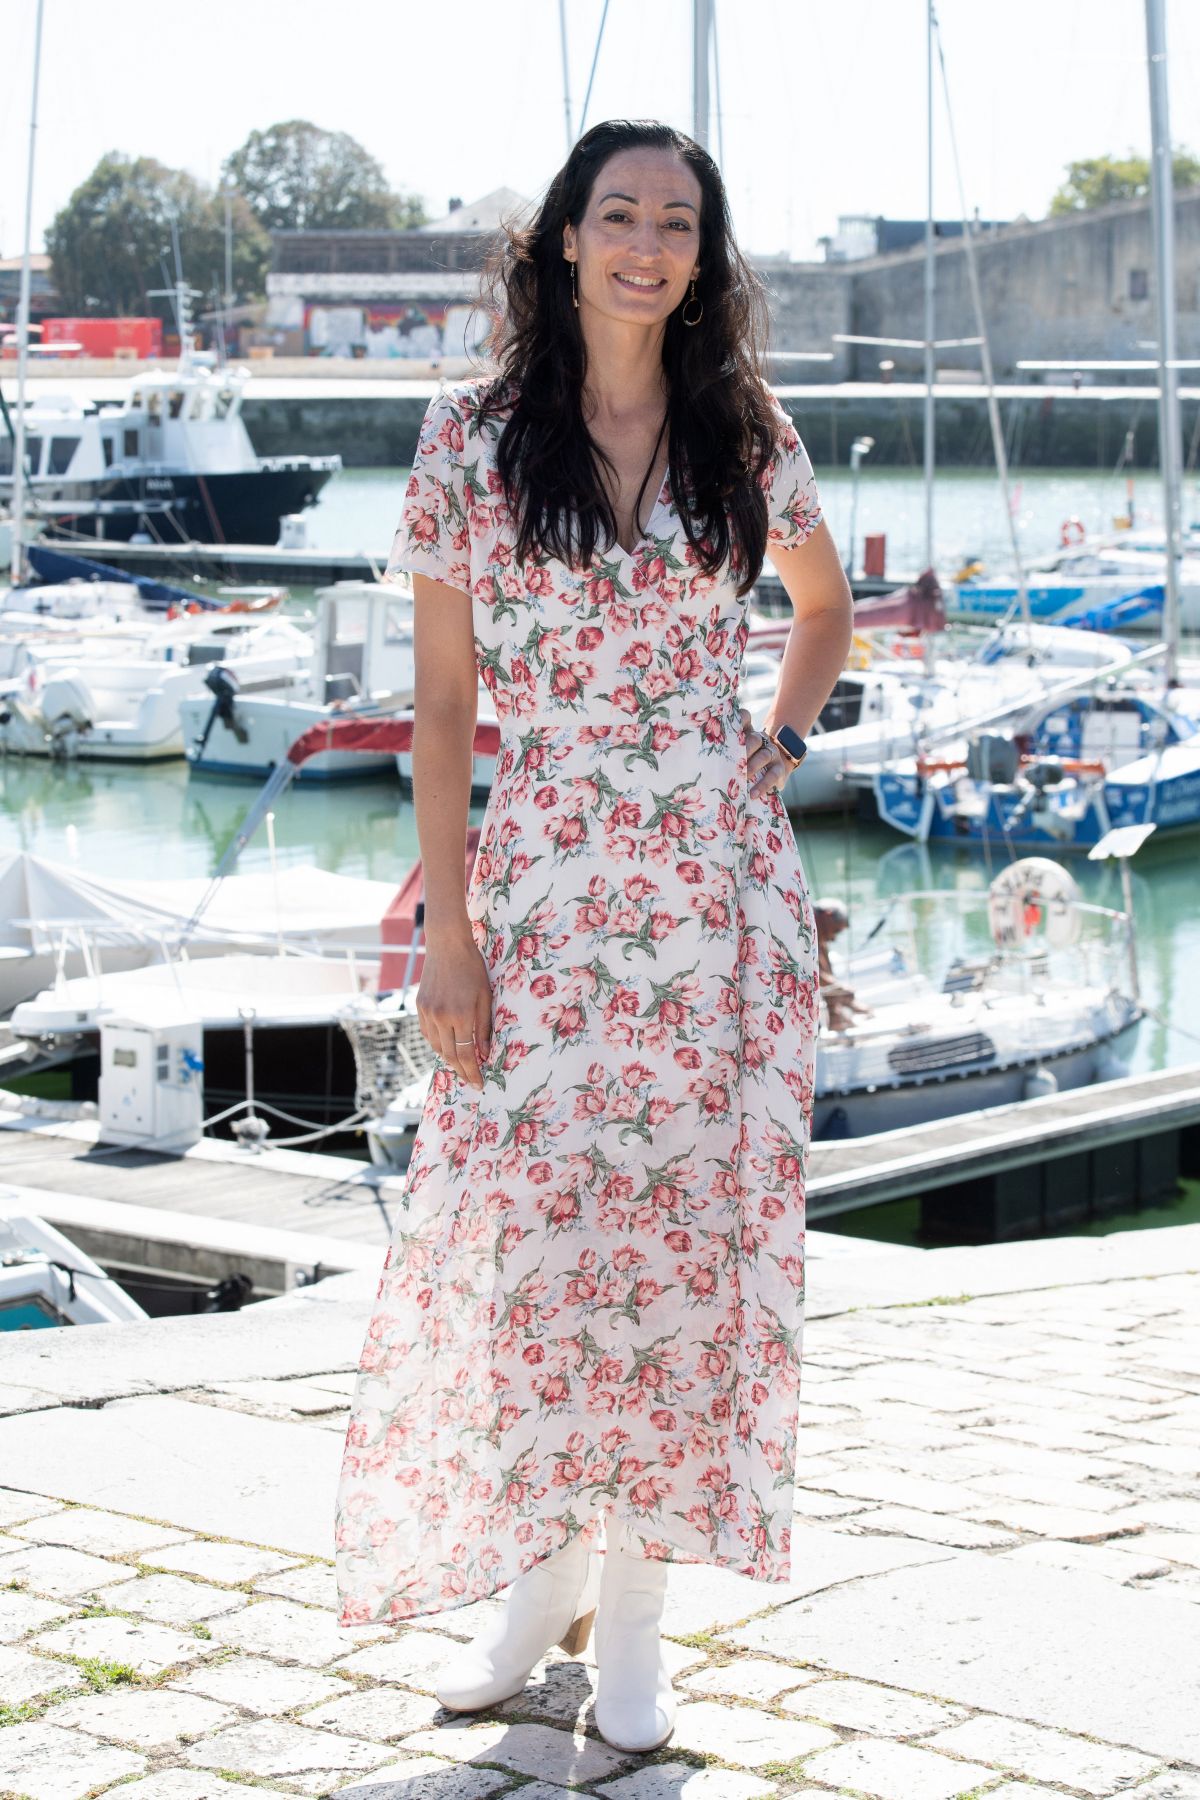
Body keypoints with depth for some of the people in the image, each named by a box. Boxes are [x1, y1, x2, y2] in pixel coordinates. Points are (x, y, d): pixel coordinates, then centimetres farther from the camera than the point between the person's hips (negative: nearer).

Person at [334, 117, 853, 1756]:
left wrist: (776, 752, 8)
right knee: (526, 1222, -2)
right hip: (541, 880, -1)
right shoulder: (473, 436, 0)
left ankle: (634, 1614, 13)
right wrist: (445, 923, -5)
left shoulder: (745, 438, 5)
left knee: (684, 1220, 2)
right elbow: (442, 695, -1)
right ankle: (540, 1573, 19)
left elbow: (824, 605, 24)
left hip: (716, 882, 1)